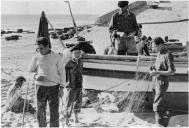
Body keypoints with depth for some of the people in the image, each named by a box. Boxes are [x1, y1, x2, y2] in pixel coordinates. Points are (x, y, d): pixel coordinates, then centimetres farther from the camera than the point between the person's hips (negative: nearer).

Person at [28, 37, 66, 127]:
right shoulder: (36, 58, -1)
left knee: (54, 112, 0)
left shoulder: (56, 57, -4)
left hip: (53, 87, -1)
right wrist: (36, 76, -12)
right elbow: (30, 71, 11)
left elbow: (62, 72, 0)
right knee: (40, 111, 6)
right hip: (41, 87, 2)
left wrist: (61, 88, -4)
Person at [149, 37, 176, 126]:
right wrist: (153, 67, 2)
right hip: (156, 80, 9)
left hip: (162, 82, -8)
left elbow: (172, 71, -21)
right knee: (159, 100, 23)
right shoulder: (159, 53, 7)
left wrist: (157, 72, -25)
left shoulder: (168, 55, -19)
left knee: (157, 104, -10)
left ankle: (159, 123, -6)